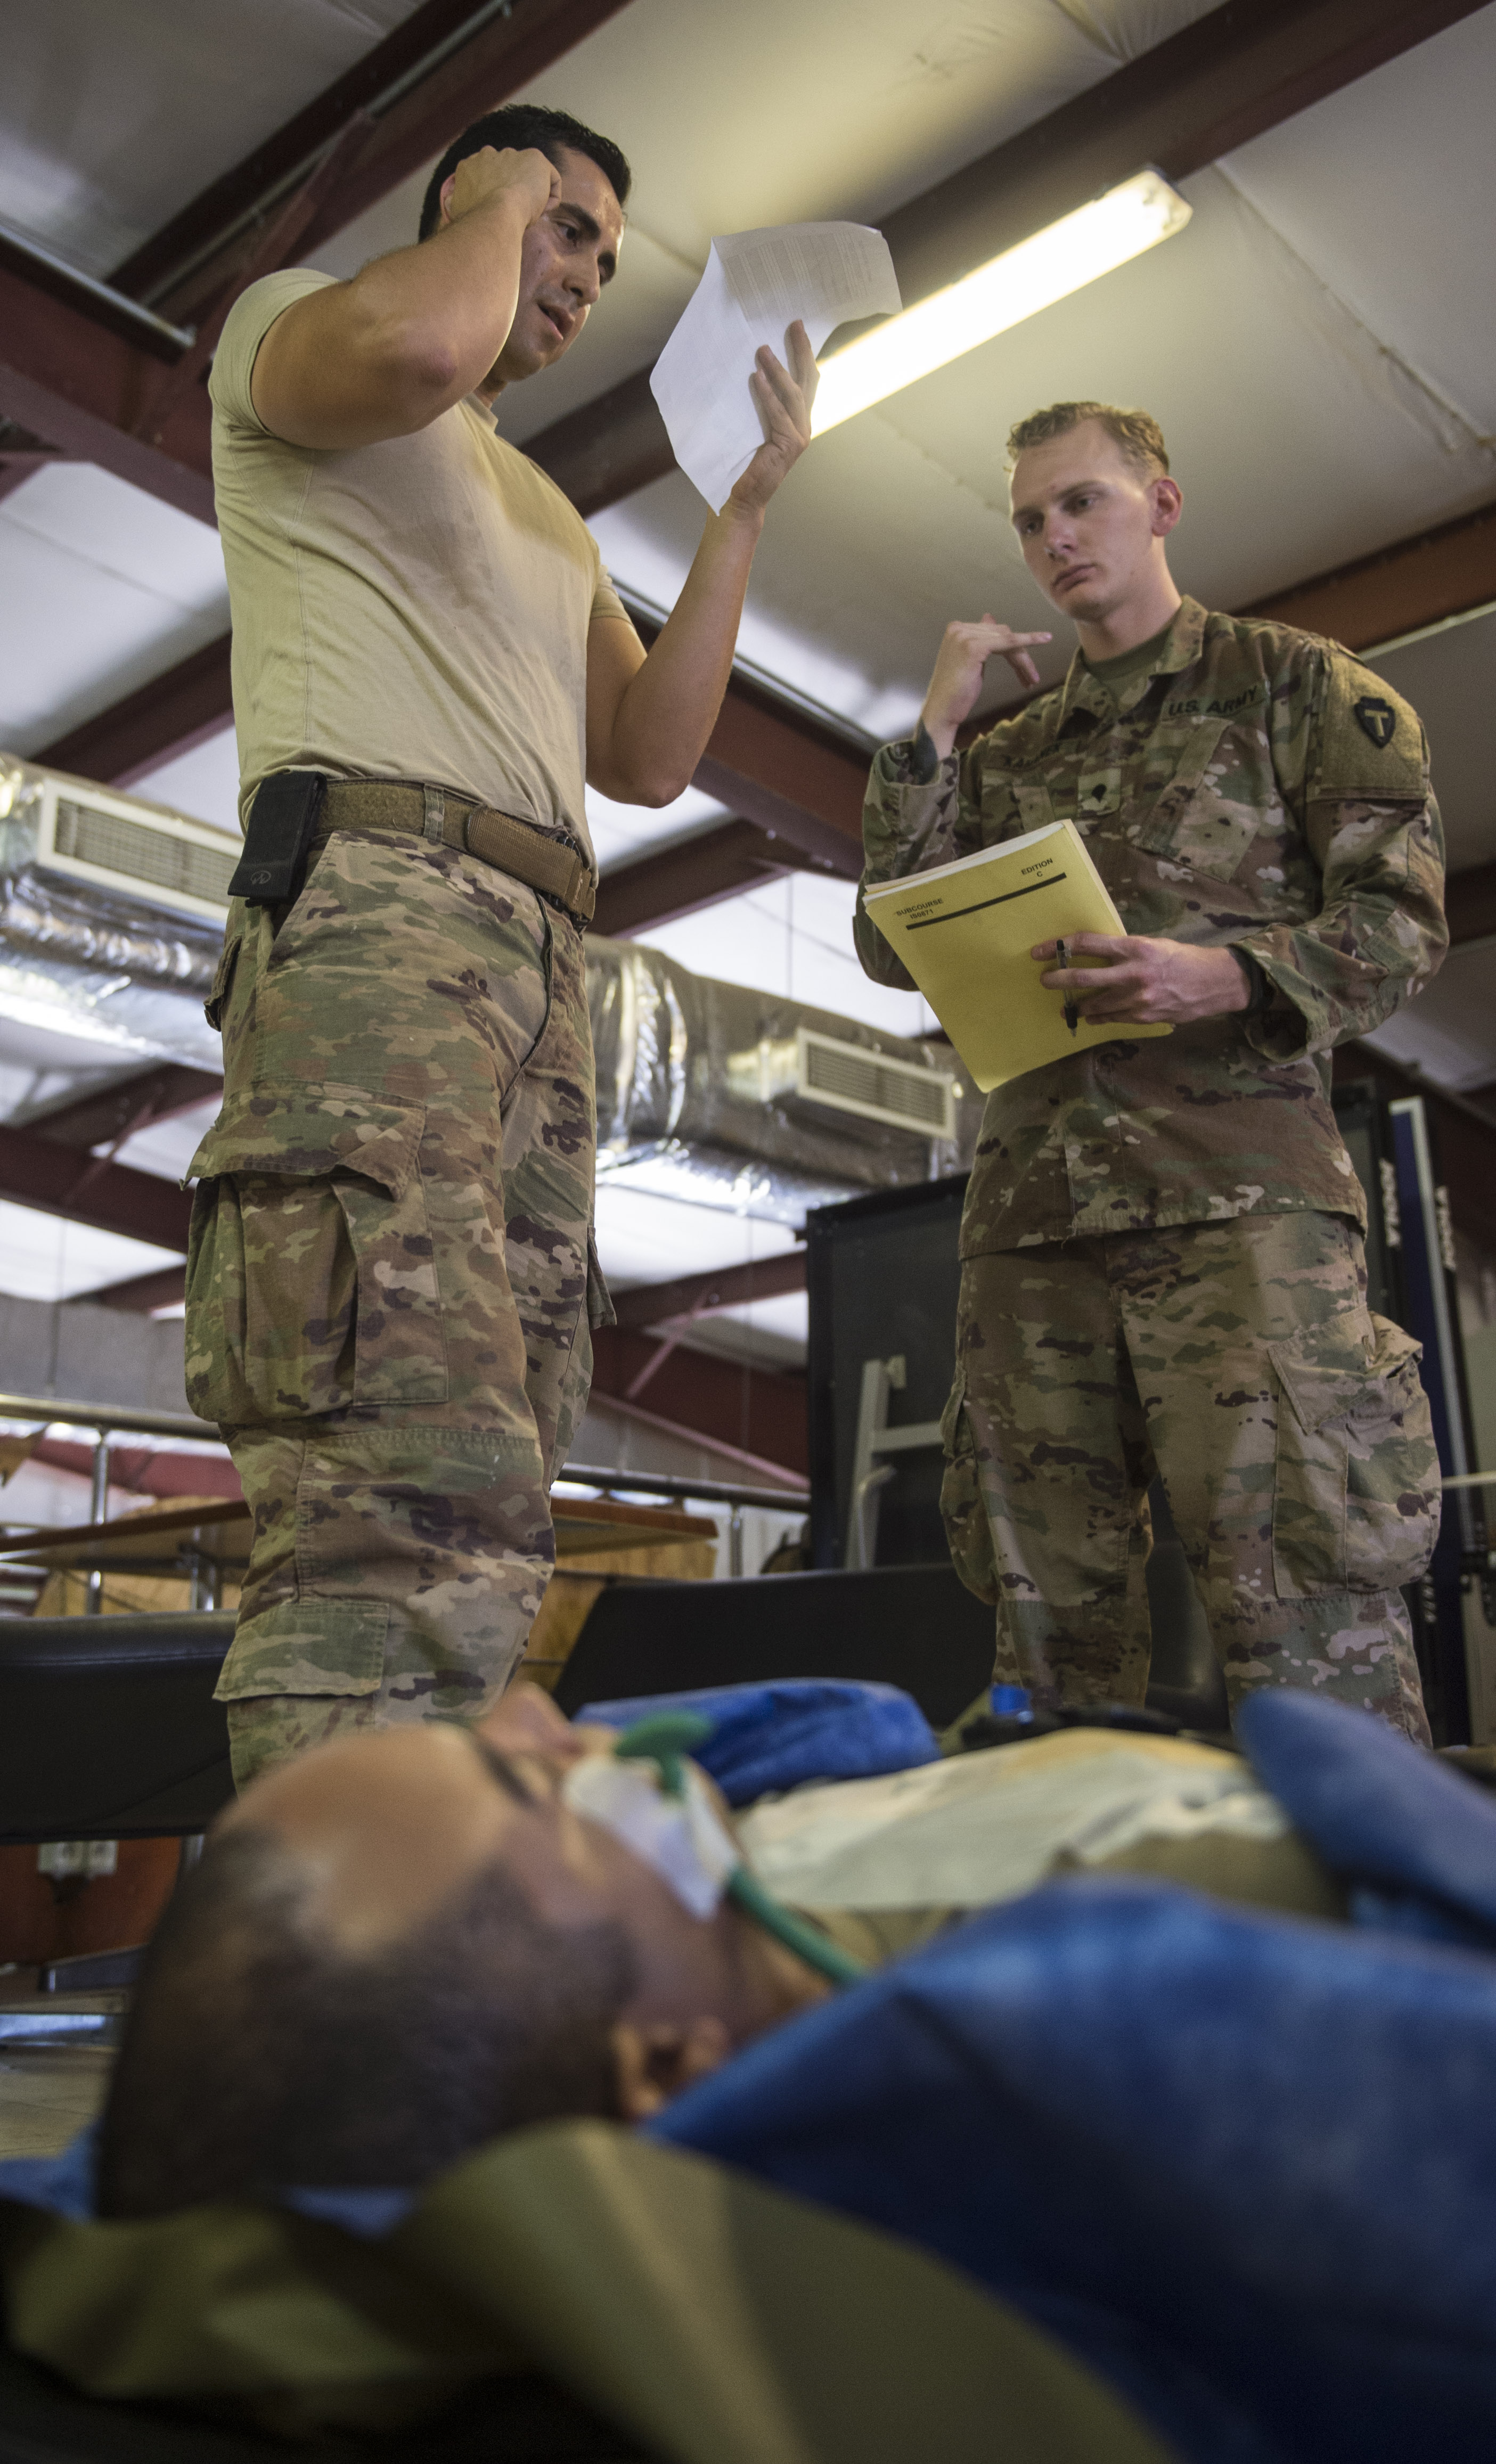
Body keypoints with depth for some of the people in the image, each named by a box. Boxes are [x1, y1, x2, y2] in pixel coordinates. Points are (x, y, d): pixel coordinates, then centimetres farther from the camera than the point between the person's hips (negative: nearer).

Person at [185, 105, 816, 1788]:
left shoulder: (552, 523, 37)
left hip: (540, 962, 8)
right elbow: (412, 348, -10)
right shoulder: (284, 319, 17)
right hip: (370, 890, -7)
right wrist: (500, 199, 12)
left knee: (482, 1502, -3)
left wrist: (743, 506, 25)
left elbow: (648, 758, 24)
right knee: (418, 1477, -26)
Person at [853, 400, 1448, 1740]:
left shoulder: (1294, 682, 14)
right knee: (1053, 1613, 2)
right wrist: (934, 729, 11)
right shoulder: (1008, 754, 25)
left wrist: (1228, 977, -16)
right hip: (1032, 1204, 4)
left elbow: (1402, 916, 4)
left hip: (1239, 1185, -4)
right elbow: (893, 950, 15)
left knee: (1299, 1589, -14)